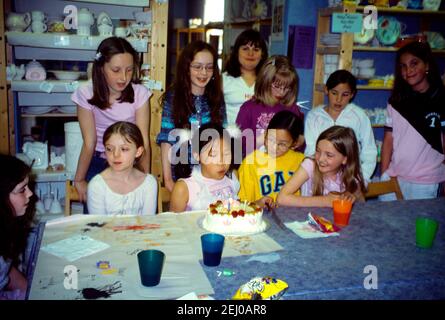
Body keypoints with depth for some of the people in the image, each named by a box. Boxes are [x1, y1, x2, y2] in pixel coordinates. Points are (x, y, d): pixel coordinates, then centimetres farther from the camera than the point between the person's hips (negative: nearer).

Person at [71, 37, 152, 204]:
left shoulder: (139, 93, -14)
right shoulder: (86, 94, -14)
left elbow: (143, 141, -15)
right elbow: (89, 143, -13)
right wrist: (79, 180, -14)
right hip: (98, 162, 0)